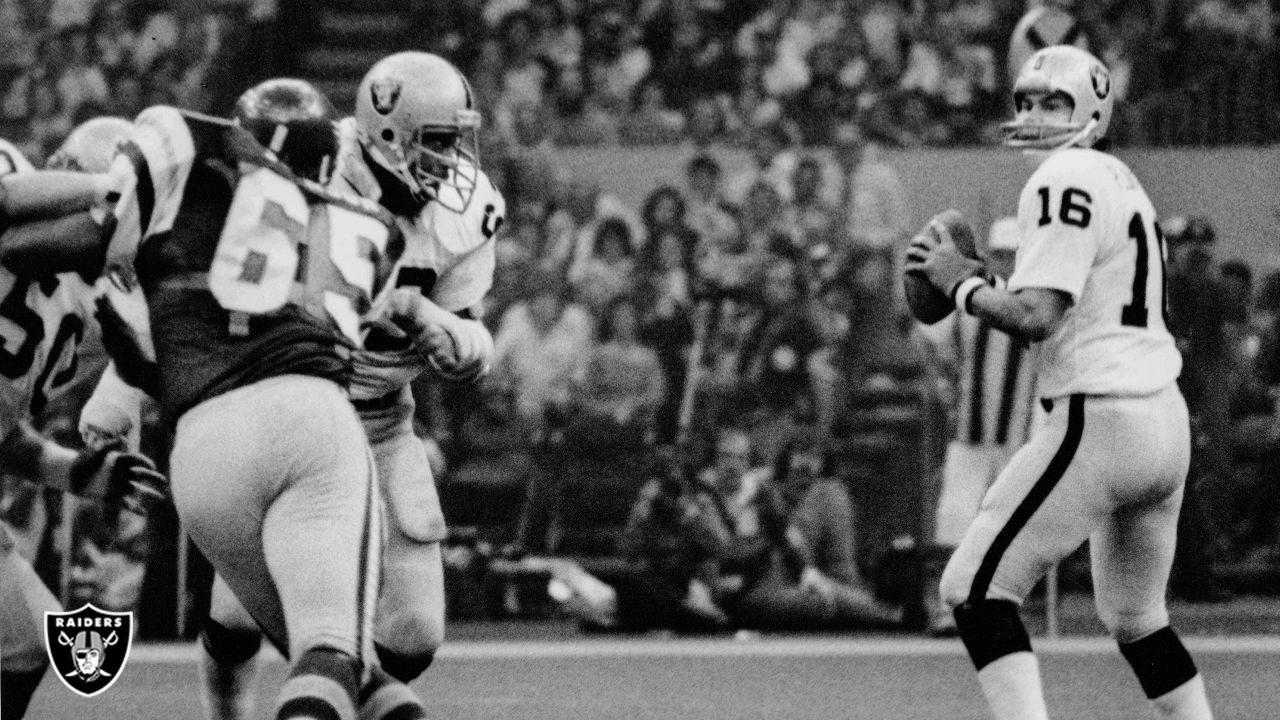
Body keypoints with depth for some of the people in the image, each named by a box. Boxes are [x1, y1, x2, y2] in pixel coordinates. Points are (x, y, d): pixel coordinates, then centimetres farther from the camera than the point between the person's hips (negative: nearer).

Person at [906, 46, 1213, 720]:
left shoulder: (1064, 182, -11)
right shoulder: (1120, 180, 18)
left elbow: (1036, 317, -20)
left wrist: (961, 284, -5)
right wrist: (986, 285, 12)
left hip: (1099, 421, -9)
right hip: (1167, 421, 9)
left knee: (975, 587, -7)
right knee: (1136, 618, 22)